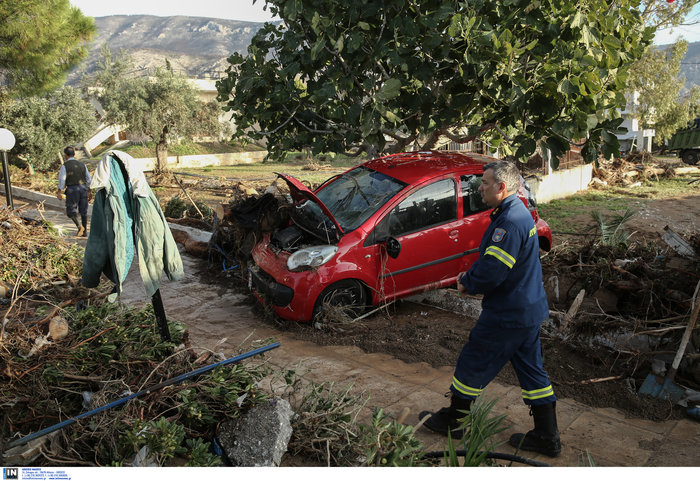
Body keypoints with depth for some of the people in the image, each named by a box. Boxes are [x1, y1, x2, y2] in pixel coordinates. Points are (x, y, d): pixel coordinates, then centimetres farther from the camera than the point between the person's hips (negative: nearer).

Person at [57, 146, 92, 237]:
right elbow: (89, 179, 11)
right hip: (83, 188, 4)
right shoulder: (82, 164, 10)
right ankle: (85, 232, 11)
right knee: (83, 211, 9)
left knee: (71, 211, 3)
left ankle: (79, 225, -21)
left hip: (72, 189, -4)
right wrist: (90, 191, 17)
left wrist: (59, 192, -5)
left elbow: (62, 180, -9)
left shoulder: (64, 166, -2)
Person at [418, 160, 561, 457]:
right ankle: (547, 437, 25)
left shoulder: (510, 221, -25)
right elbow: (493, 258, 17)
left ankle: (452, 421, 24)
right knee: (531, 369, 16)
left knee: (472, 364, 6)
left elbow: (493, 270, -28)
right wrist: (470, 276, 5)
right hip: (529, 310, 10)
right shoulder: (520, 213, 10)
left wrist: (468, 285, -10)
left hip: (507, 315, -10)